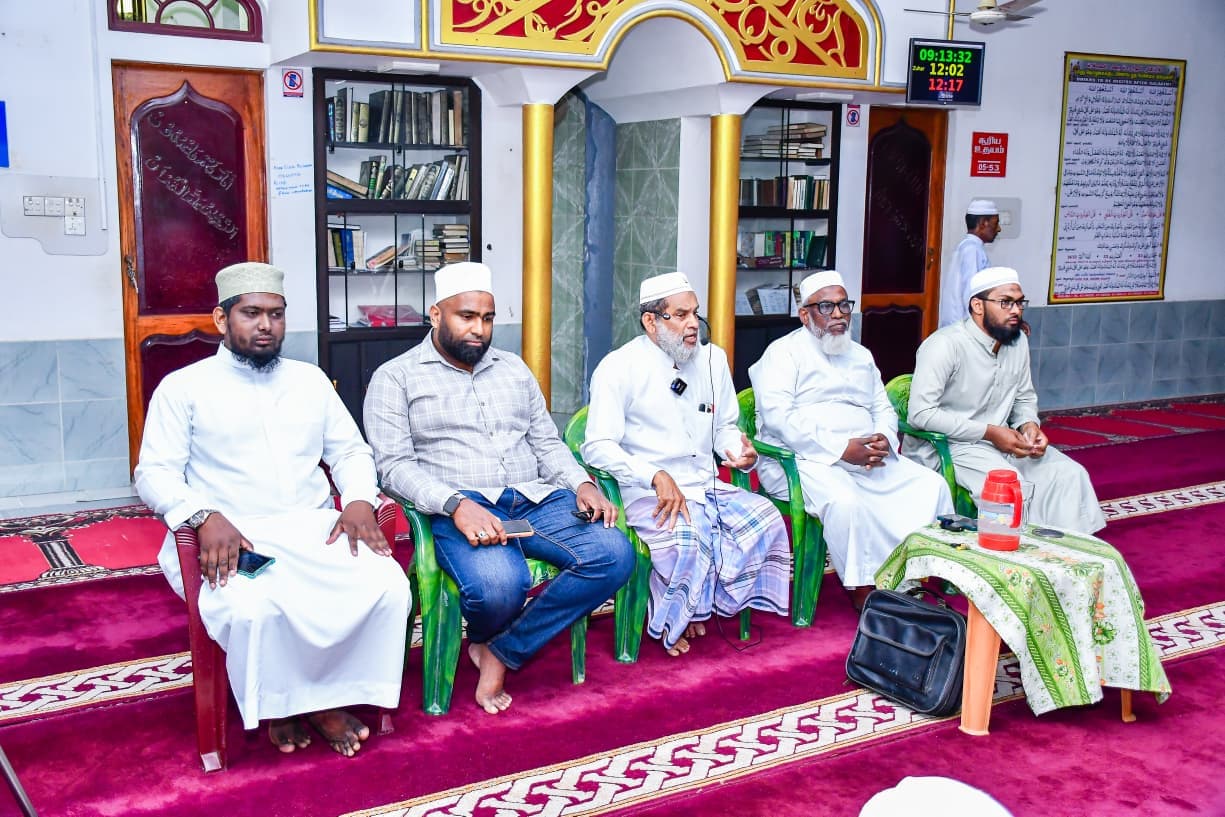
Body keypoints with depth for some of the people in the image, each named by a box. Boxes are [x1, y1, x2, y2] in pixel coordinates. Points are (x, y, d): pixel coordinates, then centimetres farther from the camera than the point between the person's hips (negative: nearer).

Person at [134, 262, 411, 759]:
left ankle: (314, 697, -5)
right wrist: (204, 516, -22)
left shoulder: (310, 379, 18)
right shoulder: (184, 387, 6)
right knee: (256, 609, -36)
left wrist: (359, 500, -4)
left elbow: (350, 451, 18)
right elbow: (154, 473, -2)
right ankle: (282, 701, -6)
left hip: (314, 529, 4)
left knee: (388, 585, -24)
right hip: (229, 540, -3)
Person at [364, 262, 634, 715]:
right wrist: (456, 504, -22)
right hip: (458, 508, -5)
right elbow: (395, 465, -5)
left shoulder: (514, 368, 22)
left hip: (536, 499, 5)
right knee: (499, 584, -37)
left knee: (615, 554, -22)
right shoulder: (396, 377, 5)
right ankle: (484, 640, 5)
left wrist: (582, 483, 0)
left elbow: (547, 442, 21)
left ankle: (501, 653, -10)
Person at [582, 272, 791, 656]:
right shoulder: (619, 367, -5)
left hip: (708, 487, 6)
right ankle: (669, 621, -3)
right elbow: (598, 447, -12)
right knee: (684, 538, -34)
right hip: (648, 493, -6)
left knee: (766, 519, -18)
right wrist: (657, 476, -24)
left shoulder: (713, 359, 13)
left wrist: (739, 450, -2)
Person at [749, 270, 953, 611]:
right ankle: (864, 590, -23)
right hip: (804, 459, -7)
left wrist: (884, 439, -5)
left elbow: (883, 408, 23)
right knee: (844, 500, -36)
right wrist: (842, 449, -20)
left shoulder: (861, 355, 24)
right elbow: (779, 416, -14)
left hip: (867, 457, 7)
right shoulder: (784, 352, 1)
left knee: (931, 485, -12)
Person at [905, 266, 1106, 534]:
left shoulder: (1019, 341, 7)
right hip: (946, 445, -8)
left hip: (999, 442, 8)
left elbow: (1024, 398, 21)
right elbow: (921, 413, -23)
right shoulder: (946, 345, -18)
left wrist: (1029, 424, -4)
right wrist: (989, 432, -21)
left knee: (1069, 474, -8)